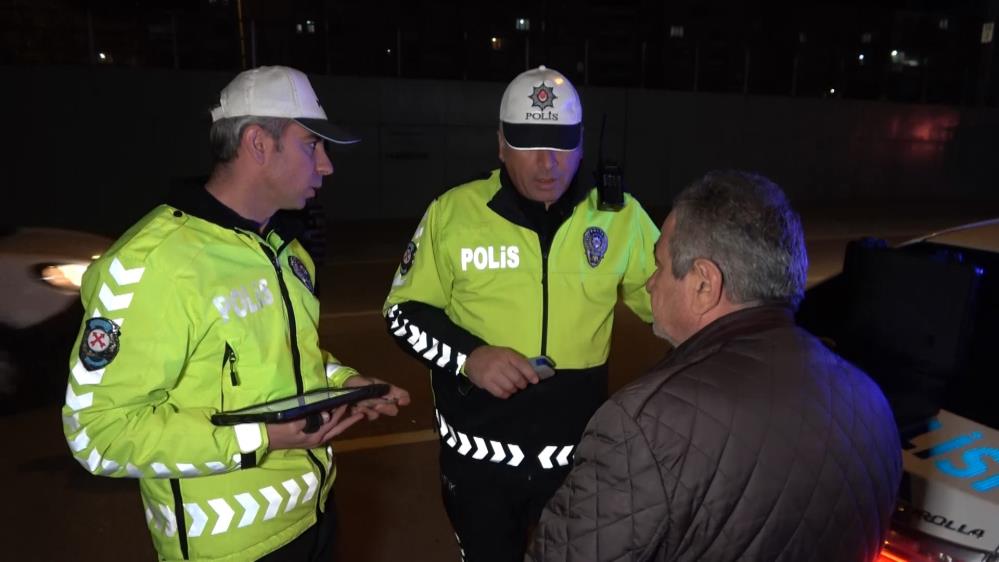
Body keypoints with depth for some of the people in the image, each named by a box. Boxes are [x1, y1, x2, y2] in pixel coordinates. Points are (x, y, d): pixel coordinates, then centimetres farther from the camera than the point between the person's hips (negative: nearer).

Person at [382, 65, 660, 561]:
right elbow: (403, 312, -2)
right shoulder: (452, 212, -8)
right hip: (478, 456, 0)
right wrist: (467, 355, -18)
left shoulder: (619, 216, -5)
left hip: (580, 455, 1)